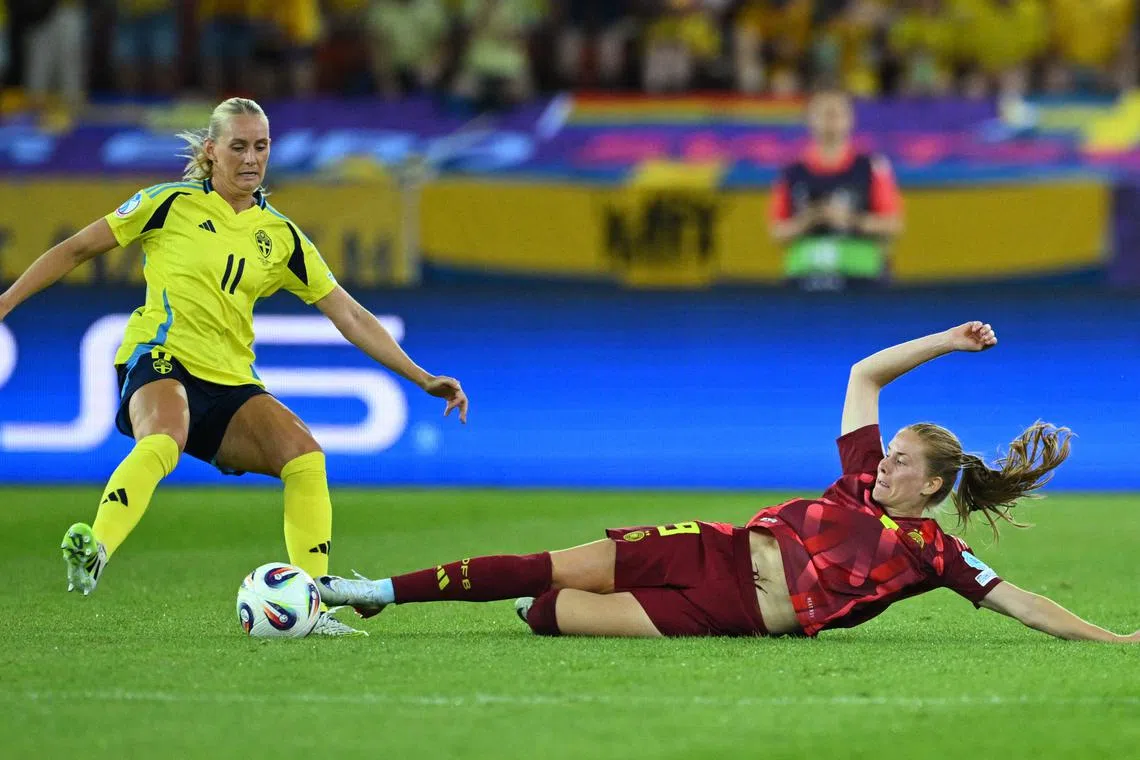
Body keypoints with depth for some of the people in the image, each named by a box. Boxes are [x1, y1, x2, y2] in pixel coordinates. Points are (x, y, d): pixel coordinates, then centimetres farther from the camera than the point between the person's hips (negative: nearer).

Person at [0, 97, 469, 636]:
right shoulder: (173, 204, 3)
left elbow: (350, 318, 14)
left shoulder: (280, 237, 13)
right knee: (163, 441, -38)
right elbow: (78, 248, 10)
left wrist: (424, 380, 8)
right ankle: (91, 553, -54)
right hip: (161, 358, -5)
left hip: (230, 381, 5)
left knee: (303, 453, -18)